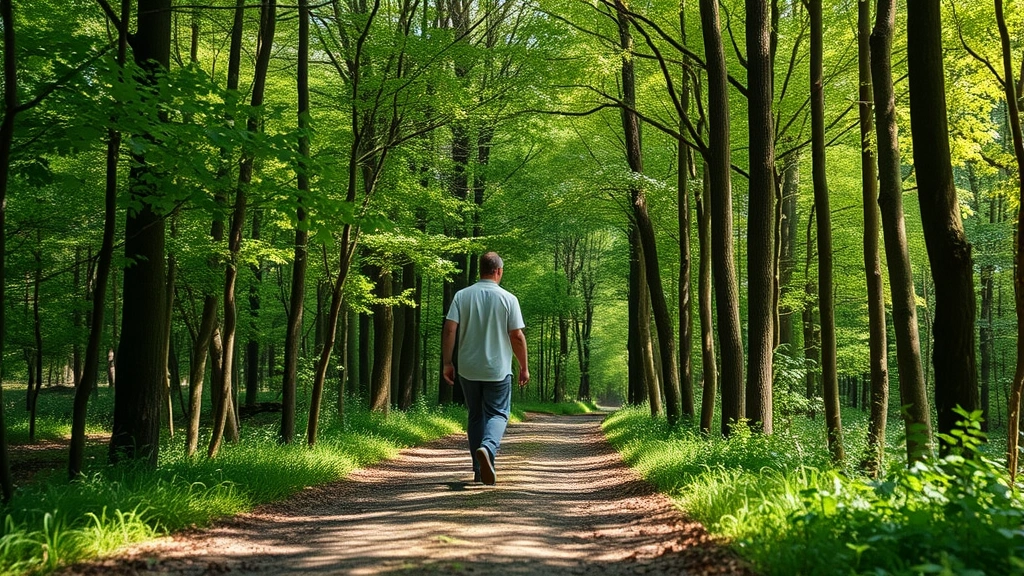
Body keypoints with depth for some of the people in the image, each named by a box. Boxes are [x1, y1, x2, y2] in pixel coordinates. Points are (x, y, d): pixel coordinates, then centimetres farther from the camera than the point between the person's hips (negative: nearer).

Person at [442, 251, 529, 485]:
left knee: (476, 416, 15)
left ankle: (480, 471, 18)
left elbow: (449, 330, -7)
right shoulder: (508, 299, -5)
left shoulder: (462, 295, 0)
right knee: (498, 414, 7)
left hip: (468, 369, 3)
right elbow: (517, 336, -6)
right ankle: (487, 447, -24)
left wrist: (447, 363, 0)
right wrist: (524, 367, 4)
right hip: (498, 369, -2)